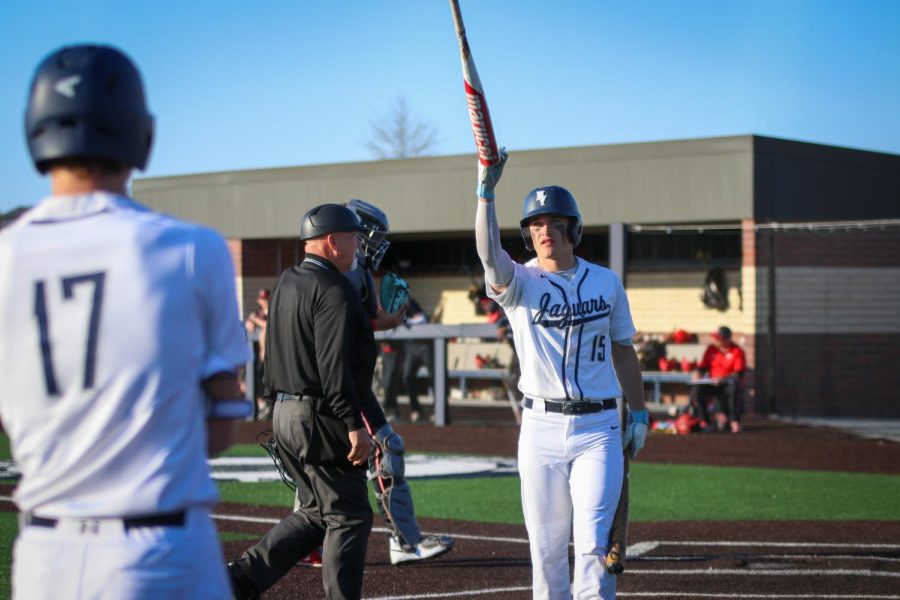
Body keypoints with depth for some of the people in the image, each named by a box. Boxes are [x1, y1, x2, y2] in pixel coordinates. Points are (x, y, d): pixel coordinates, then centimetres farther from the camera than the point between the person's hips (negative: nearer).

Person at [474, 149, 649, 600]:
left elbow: (622, 348, 16)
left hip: (598, 428, 0)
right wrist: (486, 193, -36)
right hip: (541, 427, 0)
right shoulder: (518, 283, -1)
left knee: (593, 541, -8)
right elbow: (489, 254, -24)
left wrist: (638, 412, 13)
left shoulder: (606, 282, 7)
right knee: (546, 545, 5)